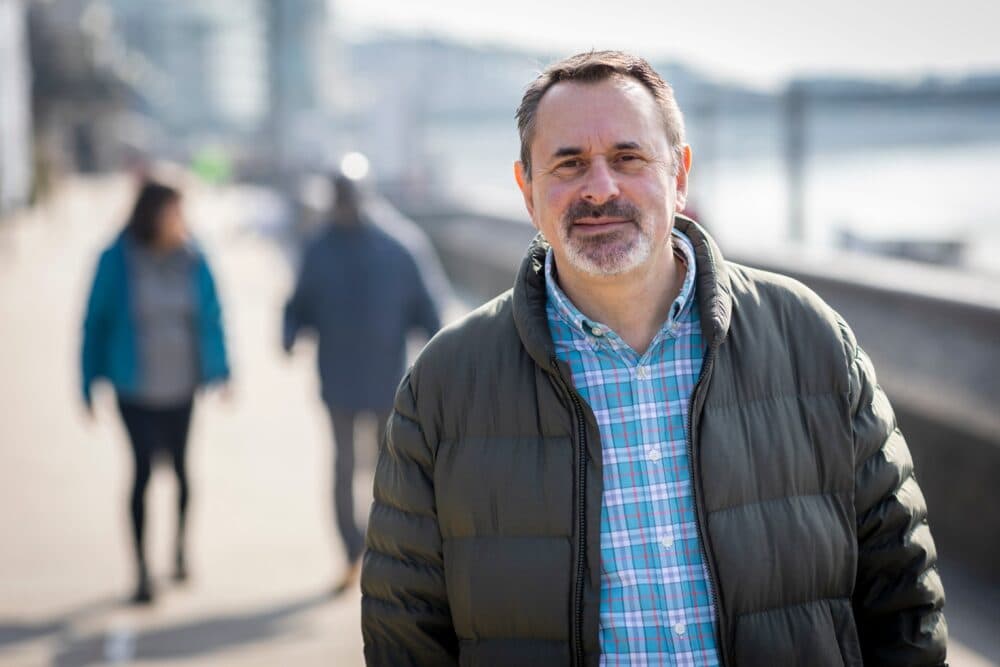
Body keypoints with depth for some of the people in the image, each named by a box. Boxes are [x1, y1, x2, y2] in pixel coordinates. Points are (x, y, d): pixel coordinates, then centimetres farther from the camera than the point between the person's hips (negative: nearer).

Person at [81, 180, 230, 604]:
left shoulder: (191, 259, -4)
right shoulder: (117, 261, -10)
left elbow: (211, 315, 7)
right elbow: (95, 322, -2)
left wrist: (220, 370, 3)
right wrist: (89, 384, -1)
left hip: (181, 384, 3)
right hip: (135, 389, -3)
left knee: (180, 464, 14)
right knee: (143, 468, -10)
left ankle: (180, 543, 38)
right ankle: (141, 571, -3)